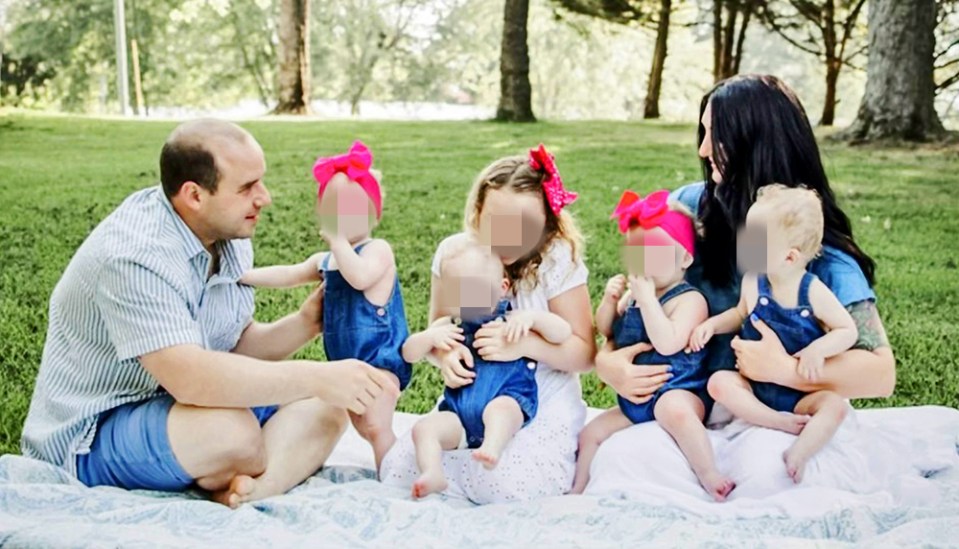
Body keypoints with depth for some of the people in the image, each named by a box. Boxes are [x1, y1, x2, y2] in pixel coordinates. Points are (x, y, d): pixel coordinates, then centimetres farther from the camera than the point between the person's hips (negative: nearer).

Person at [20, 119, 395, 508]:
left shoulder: (230, 239, 2)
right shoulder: (134, 256, -27)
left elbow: (238, 347, 8)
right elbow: (191, 378, -36)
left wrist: (304, 323, -11)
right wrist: (318, 377, -34)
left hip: (179, 403, 9)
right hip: (91, 432, -9)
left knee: (323, 406, -8)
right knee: (234, 430, -36)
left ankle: (249, 492, -30)